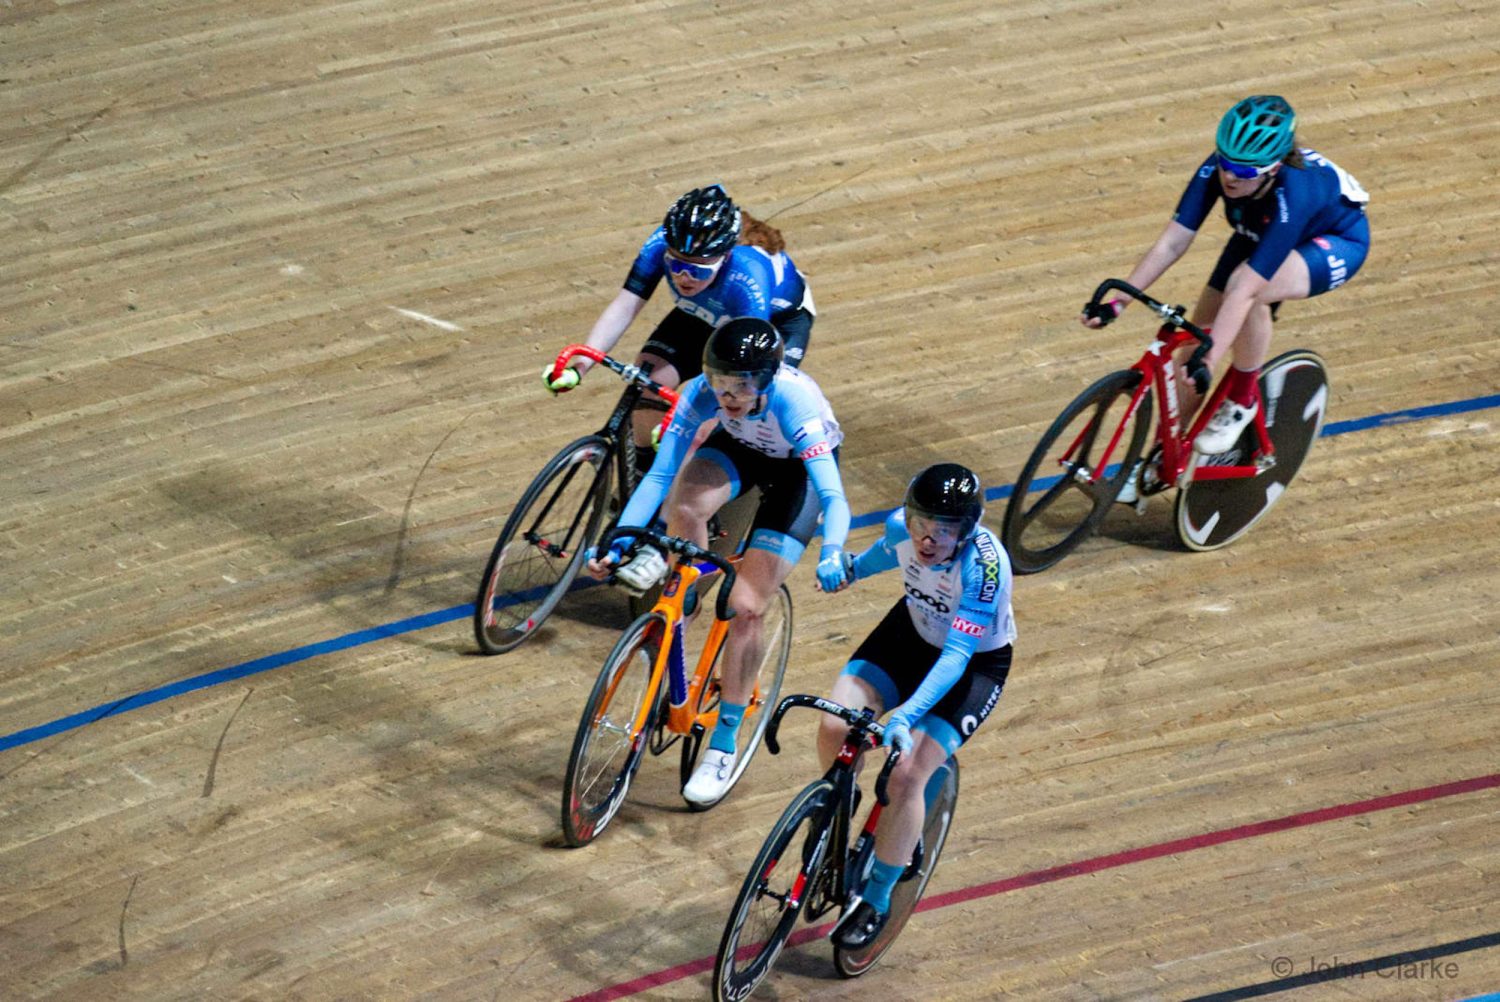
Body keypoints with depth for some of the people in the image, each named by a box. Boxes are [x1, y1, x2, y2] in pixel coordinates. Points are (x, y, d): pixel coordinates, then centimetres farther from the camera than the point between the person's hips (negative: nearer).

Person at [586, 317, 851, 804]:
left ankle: (723, 746, 2)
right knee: (683, 508, -33)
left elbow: (833, 498, -44)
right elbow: (660, 476, -30)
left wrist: (832, 553, -62)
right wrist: (617, 543, -41)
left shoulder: (793, 401, -39)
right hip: (740, 449, 3)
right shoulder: (701, 393, -31)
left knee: (746, 609, -13)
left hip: (799, 469, -3)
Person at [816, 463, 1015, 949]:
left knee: (906, 775, -19)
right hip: (912, 631, 5)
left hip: (975, 663, -5)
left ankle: (876, 901, 1)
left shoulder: (984, 563, -36)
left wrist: (906, 715, -51)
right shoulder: (902, 526, -21)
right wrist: (851, 571, 28)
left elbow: (956, 655, -39)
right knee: (835, 728, -16)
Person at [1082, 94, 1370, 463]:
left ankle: (1243, 398, -11)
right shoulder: (1217, 170, -29)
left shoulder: (1292, 196, -42)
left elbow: (1245, 289, -47)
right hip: (1260, 235, 6)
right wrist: (1118, 302, -34)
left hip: (1336, 241, -6)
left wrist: (1208, 361, -52)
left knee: (1248, 286, -36)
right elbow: (1173, 241, -27)